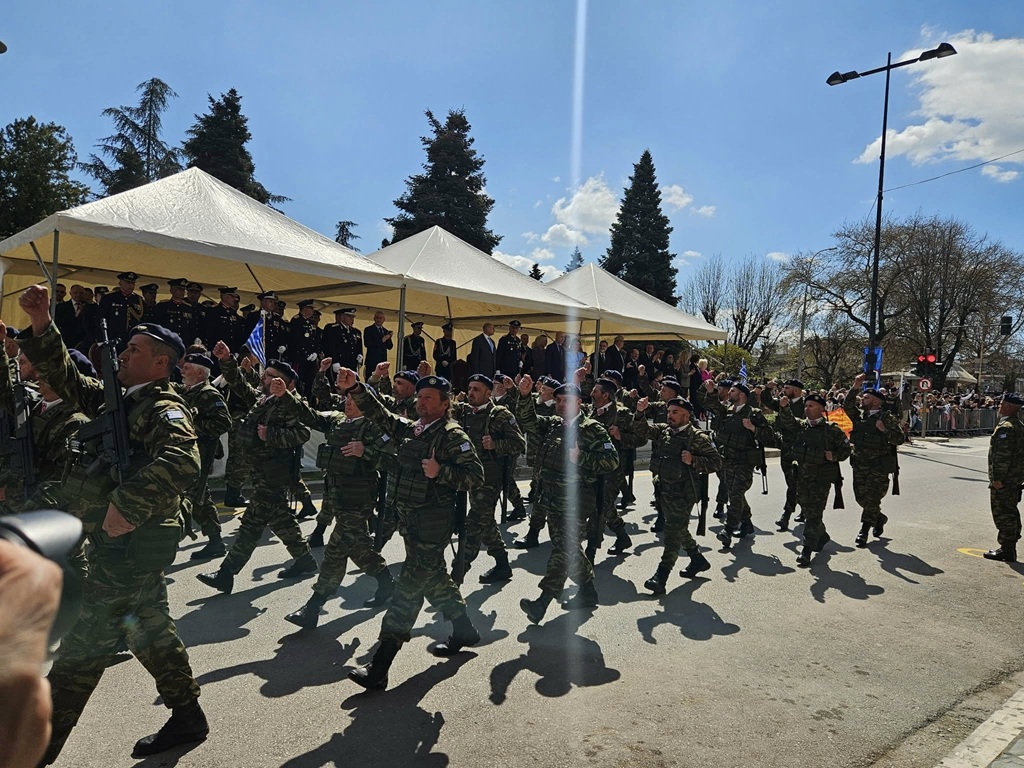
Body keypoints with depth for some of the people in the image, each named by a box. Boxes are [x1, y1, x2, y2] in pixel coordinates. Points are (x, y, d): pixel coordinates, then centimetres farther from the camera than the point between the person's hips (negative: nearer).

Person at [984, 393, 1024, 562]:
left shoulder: (1005, 428, -19)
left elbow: (1002, 455, -24)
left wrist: (997, 478, -21)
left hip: (1004, 479, -10)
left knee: (1003, 514, -4)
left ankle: (1007, 550, 0)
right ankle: (1010, 548, 25)